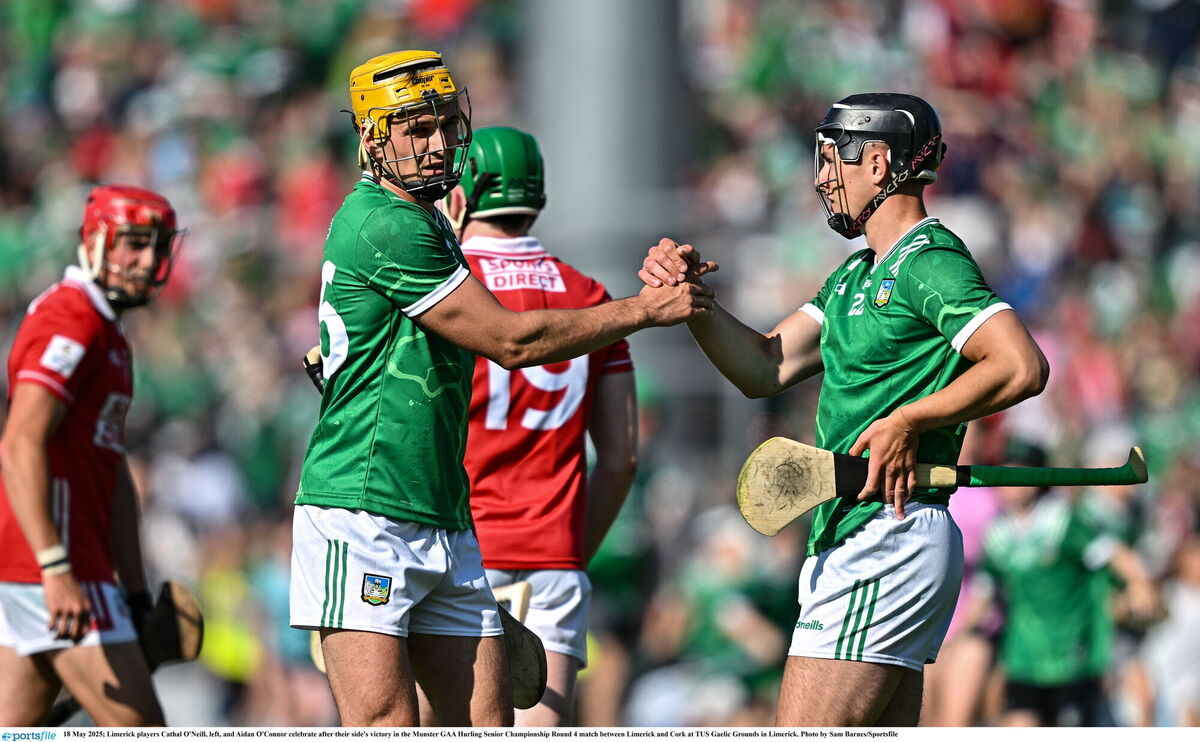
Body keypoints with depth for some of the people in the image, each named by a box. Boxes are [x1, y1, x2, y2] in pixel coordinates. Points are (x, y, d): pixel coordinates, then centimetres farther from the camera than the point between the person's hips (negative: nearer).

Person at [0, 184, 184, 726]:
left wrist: (136, 592, 22)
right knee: (138, 728, -8)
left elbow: (112, 472, 24)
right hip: (47, 564, -10)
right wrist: (57, 569, -29)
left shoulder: (108, 334, 21)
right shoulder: (71, 322, -12)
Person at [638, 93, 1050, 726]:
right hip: (853, 546, 10)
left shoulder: (929, 263, -10)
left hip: (887, 545, -10)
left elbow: (1023, 367, -21)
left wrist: (907, 421, -18)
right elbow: (763, 369, 15)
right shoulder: (855, 278, 21)